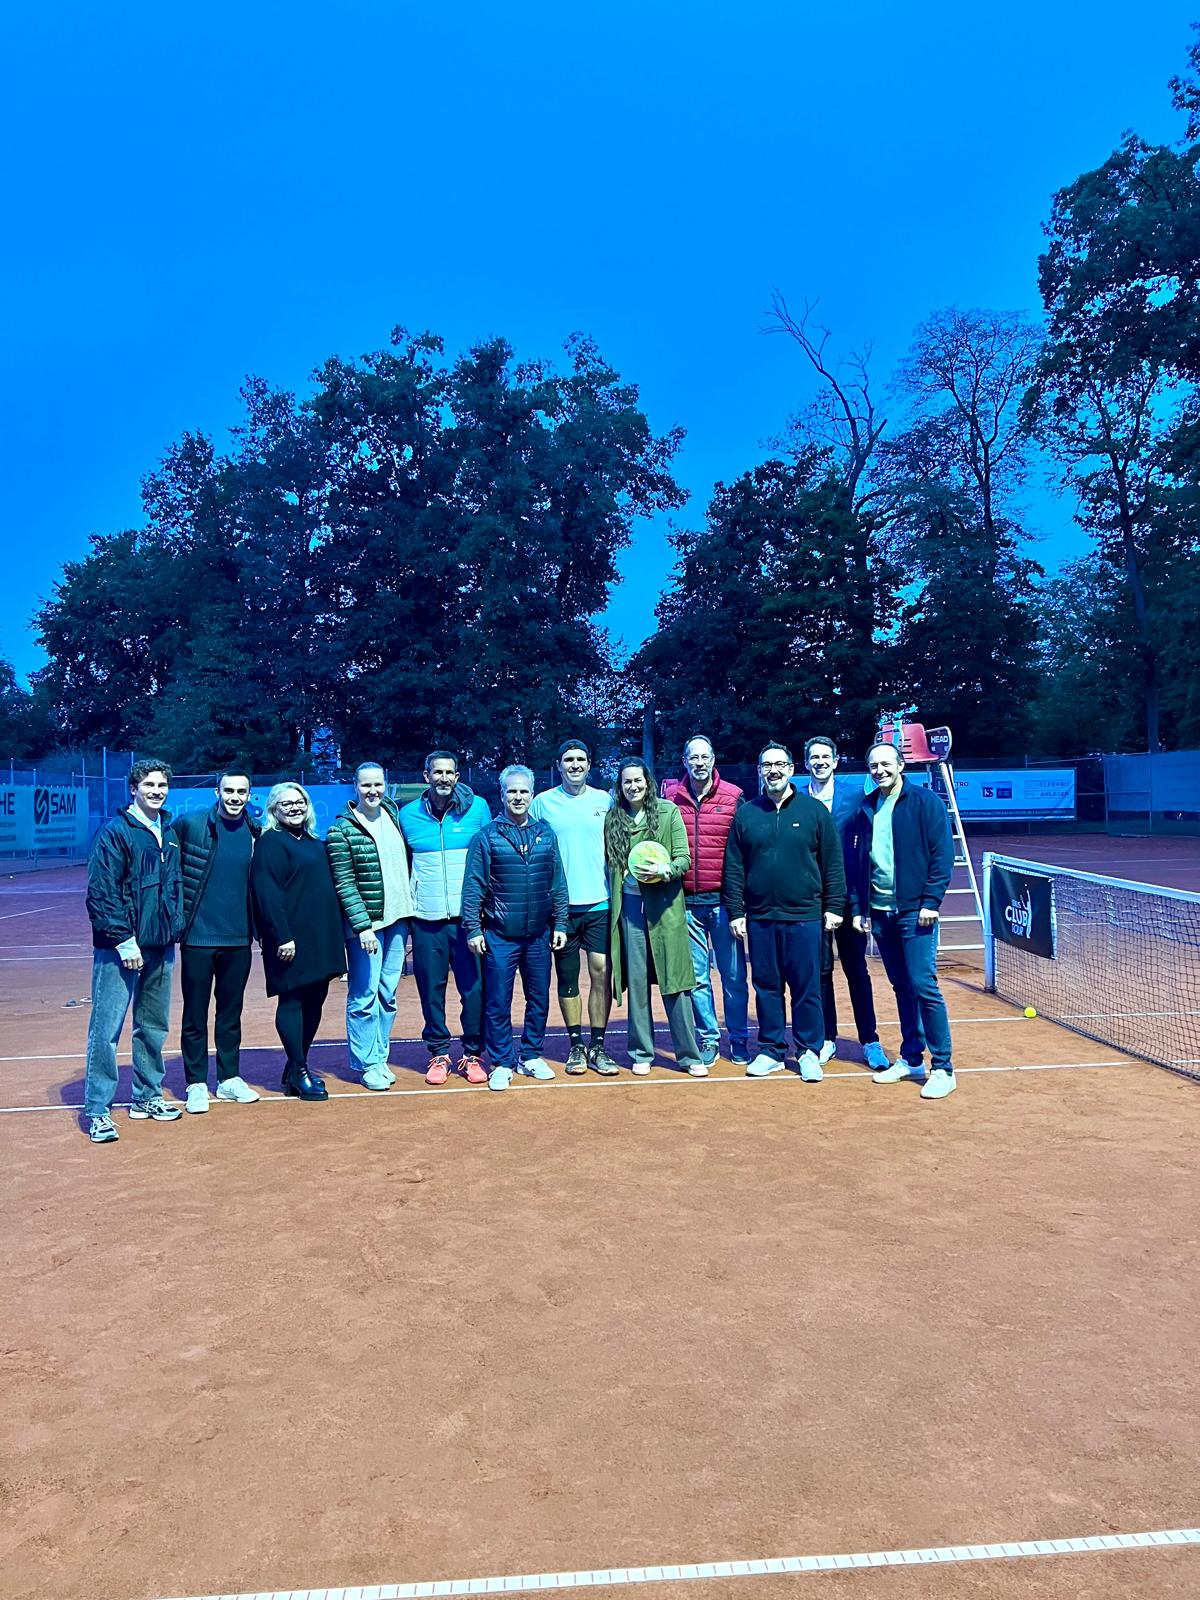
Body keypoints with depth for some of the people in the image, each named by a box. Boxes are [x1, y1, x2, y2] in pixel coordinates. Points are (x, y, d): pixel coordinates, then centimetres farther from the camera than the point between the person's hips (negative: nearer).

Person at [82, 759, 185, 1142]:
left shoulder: (168, 833, 12)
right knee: (106, 1029, -2)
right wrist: (122, 940, -17)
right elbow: (101, 892, -14)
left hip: (161, 947, 7)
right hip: (120, 949, -7)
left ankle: (147, 1097, 27)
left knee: (153, 1028, 14)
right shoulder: (115, 832, -9)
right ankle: (98, 1111, 6)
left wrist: (174, 928, 12)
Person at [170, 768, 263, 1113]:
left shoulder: (256, 833, 4)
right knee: (195, 1014, 5)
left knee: (231, 1012, 13)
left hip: (238, 939, 3)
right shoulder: (189, 824, -7)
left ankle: (229, 1078, 25)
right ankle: (196, 1084, 17)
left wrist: (259, 927, 13)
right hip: (198, 936, -3)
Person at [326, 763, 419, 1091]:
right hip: (365, 922, -5)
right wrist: (363, 926, -16)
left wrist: (408, 915, 14)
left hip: (397, 919, 6)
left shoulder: (394, 814, 8)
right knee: (364, 996, -1)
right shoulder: (341, 830, -9)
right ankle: (367, 1064, 10)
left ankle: (380, 1058, 21)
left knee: (387, 994, 11)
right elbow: (344, 884, -12)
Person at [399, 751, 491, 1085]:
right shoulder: (408, 814, 5)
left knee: (474, 988, 0)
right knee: (431, 989, 6)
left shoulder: (478, 807, 2)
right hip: (426, 919, 1)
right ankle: (438, 1054, 20)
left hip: (468, 916, -1)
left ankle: (472, 1054, 14)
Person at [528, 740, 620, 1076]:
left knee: (601, 972, -3)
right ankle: (576, 1045, 18)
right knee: (567, 977, 5)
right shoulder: (542, 802, 3)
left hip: (599, 903, 1)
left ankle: (597, 1047, 7)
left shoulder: (605, 800, 6)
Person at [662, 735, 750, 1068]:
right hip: (686, 902, 1)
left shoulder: (733, 796, 0)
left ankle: (739, 1040, 18)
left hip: (723, 900, -1)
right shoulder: (670, 796, 4)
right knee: (696, 976, 7)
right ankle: (708, 1039, 19)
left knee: (733, 975, 5)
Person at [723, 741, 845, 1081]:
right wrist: (735, 912, 1)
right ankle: (771, 1051, 21)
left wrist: (834, 906, -1)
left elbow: (833, 862, 2)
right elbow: (733, 867, 5)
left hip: (805, 916, -2)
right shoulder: (745, 814, 5)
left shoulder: (814, 810, 1)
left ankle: (809, 1052, 18)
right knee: (766, 987, 9)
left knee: (807, 987, 5)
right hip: (760, 918, 2)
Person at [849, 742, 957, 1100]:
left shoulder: (925, 802, -4)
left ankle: (943, 1069, 1)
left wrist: (931, 902, -14)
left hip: (914, 910, -6)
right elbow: (860, 862, 16)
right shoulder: (867, 809, 13)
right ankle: (911, 1060, 22)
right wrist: (858, 907, 11)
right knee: (902, 988, 13)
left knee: (923, 987, -8)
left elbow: (943, 854, -8)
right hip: (879, 913, 6)